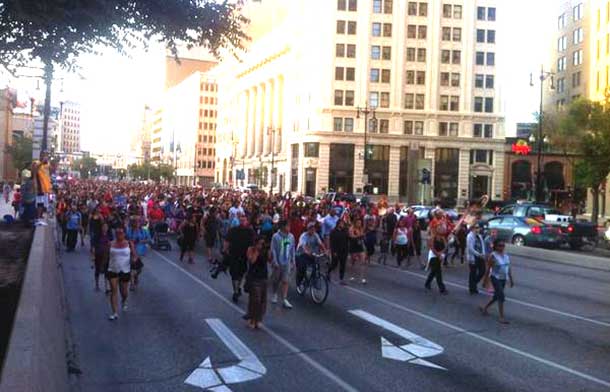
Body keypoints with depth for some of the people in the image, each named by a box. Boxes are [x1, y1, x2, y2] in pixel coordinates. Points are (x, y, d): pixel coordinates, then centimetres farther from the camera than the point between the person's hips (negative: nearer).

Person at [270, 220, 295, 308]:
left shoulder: (291, 237, -1)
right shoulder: (276, 236, -12)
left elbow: (292, 250, 7)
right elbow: (273, 250, -11)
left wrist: (293, 262, 8)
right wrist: (275, 262, -14)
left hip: (287, 263, 2)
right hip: (278, 263, -2)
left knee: (285, 281, -2)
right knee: (276, 280, 14)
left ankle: (284, 300, 0)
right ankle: (275, 295, 37)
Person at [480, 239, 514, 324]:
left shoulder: (506, 255, 5)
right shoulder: (493, 256, -13)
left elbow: (508, 268, 12)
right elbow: (488, 269, -10)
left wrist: (511, 279, 11)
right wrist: (486, 281, -9)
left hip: (503, 279, 7)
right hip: (496, 278, -7)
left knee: (496, 296, 17)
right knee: (501, 297, -12)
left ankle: (484, 308, 38)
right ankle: (502, 317, -6)